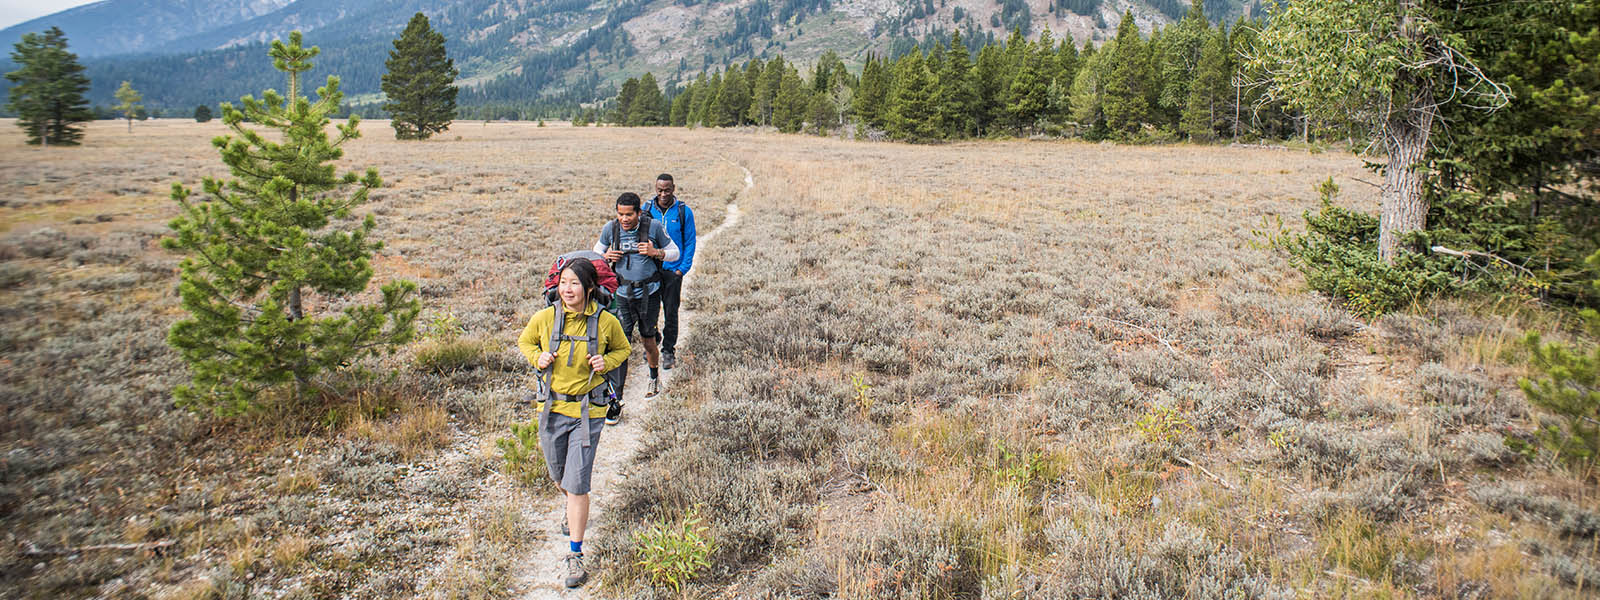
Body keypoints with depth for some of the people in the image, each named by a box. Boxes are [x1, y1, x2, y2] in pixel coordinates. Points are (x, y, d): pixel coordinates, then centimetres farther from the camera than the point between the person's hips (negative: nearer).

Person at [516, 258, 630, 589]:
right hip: (551, 408, 3)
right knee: (559, 476, 20)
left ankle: (575, 554, 8)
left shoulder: (606, 322, -11)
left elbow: (622, 349, 9)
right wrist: (537, 357, -9)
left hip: (588, 411, -3)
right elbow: (524, 341, 12)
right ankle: (573, 508, 56)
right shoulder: (544, 318, -8)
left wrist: (606, 361, -12)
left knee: (577, 484, -6)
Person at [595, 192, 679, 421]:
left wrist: (655, 252, -18)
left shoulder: (653, 227, -10)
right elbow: (597, 251, 13)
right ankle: (615, 402, -2)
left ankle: (654, 375, 45)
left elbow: (674, 253, 2)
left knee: (648, 340, 13)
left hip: (649, 292, -1)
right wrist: (606, 256, -10)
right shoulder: (611, 229, -5)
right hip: (622, 294, 1)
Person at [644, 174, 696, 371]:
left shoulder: (684, 212, -3)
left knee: (671, 312, 3)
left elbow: (690, 242, 1)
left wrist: (682, 269, -6)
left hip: (673, 271, -2)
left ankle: (669, 350, 14)